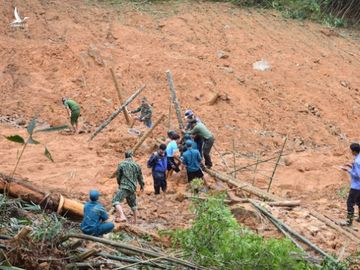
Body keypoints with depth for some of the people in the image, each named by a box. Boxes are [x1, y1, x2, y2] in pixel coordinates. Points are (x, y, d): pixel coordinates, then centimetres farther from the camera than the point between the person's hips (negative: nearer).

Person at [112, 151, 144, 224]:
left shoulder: (122, 164, -2)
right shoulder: (136, 165, 11)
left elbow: (118, 176, 5)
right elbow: (140, 177, 19)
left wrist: (119, 183, 25)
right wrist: (142, 186, 37)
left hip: (124, 187, -6)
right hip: (133, 188, 6)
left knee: (116, 200, -16)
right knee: (133, 204, 23)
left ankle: (122, 216, -35)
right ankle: (135, 220, 33)